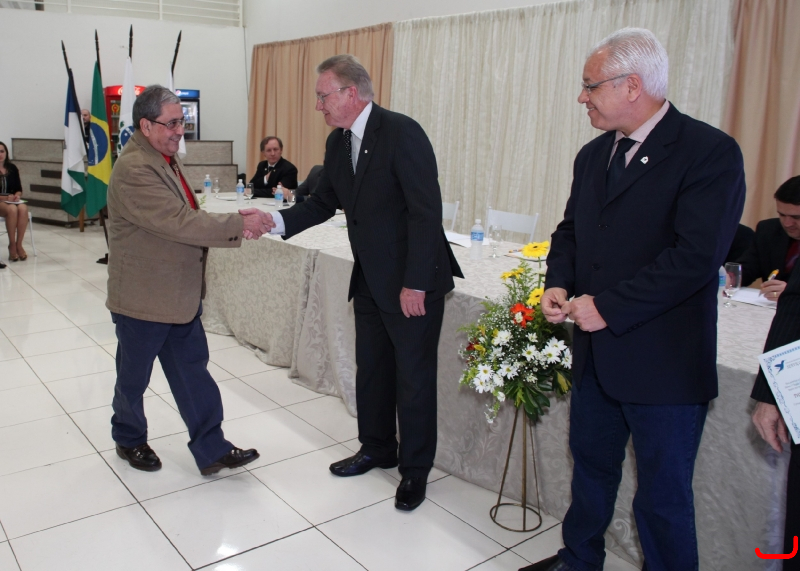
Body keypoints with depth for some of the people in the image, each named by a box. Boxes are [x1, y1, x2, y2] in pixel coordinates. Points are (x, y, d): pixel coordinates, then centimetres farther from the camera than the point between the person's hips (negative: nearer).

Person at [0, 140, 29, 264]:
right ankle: (12, 245, -27)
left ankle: (19, 244, -27)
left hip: (12, 201, 3)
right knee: (12, 209, -36)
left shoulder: (12, 168, 11)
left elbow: (19, 189, 13)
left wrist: (17, 195, -9)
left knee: (23, 208, -32)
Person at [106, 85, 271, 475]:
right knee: (133, 377, 14)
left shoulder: (166, 157, 8)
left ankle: (212, 449, 17)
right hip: (143, 298, -8)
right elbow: (180, 221, -29)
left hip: (180, 295, 8)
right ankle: (129, 441, 36)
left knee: (193, 372, 10)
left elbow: (185, 217, 11)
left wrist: (235, 221, -5)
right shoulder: (134, 170, -23)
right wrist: (238, 225, -26)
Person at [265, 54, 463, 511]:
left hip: (413, 283, -8)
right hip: (370, 280, 8)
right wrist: (276, 221, -5)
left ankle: (416, 468, 23)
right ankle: (377, 449, 38)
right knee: (371, 370, 18)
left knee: (414, 376, 5)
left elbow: (426, 212, -21)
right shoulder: (338, 142, 7)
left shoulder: (402, 133, -19)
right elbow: (324, 202, 11)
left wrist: (416, 284, -22)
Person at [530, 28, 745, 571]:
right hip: (597, 352, 8)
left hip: (664, 364, -7)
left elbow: (696, 256, -23)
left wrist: (608, 307, -21)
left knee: (663, 497, 9)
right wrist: (559, 284, -4)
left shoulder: (711, 152, -15)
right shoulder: (594, 154, 8)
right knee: (591, 466, 24)